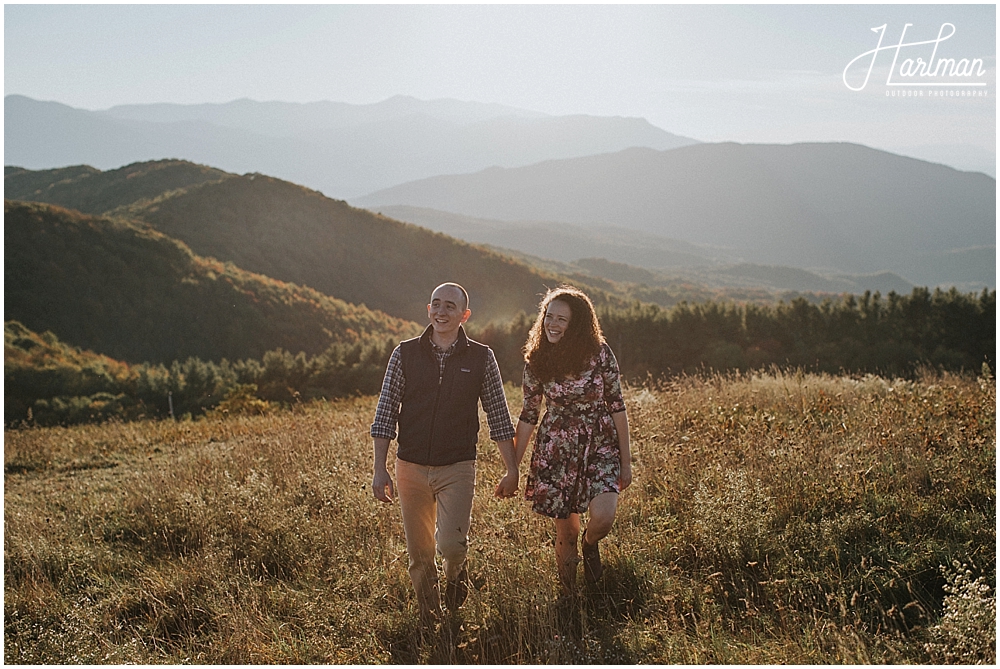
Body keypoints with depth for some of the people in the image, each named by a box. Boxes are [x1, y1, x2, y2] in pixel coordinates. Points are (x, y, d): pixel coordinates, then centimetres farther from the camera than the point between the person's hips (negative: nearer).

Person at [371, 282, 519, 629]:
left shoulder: (481, 358, 0)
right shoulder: (405, 354, 1)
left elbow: (499, 418, 5)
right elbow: (385, 414, 1)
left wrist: (512, 471, 4)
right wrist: (380, 469, -4)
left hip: (457, 468, -1)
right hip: (411, 466, 2)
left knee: (451, 545, -14)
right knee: (419, 554, 8)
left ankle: (456, 572, 22)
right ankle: (429, 619, 30)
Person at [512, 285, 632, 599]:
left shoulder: (599, 353, -9)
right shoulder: (536, 360, -3)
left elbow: (617, 406, -2)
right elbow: (528, 415, 5)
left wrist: (625, 460, -1)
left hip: (600, 446, -1)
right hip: (556, 449, 1)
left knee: (603, 517, -20)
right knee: (565, 532, 5)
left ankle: (591, 544, 18)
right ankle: (568, 597, 27)